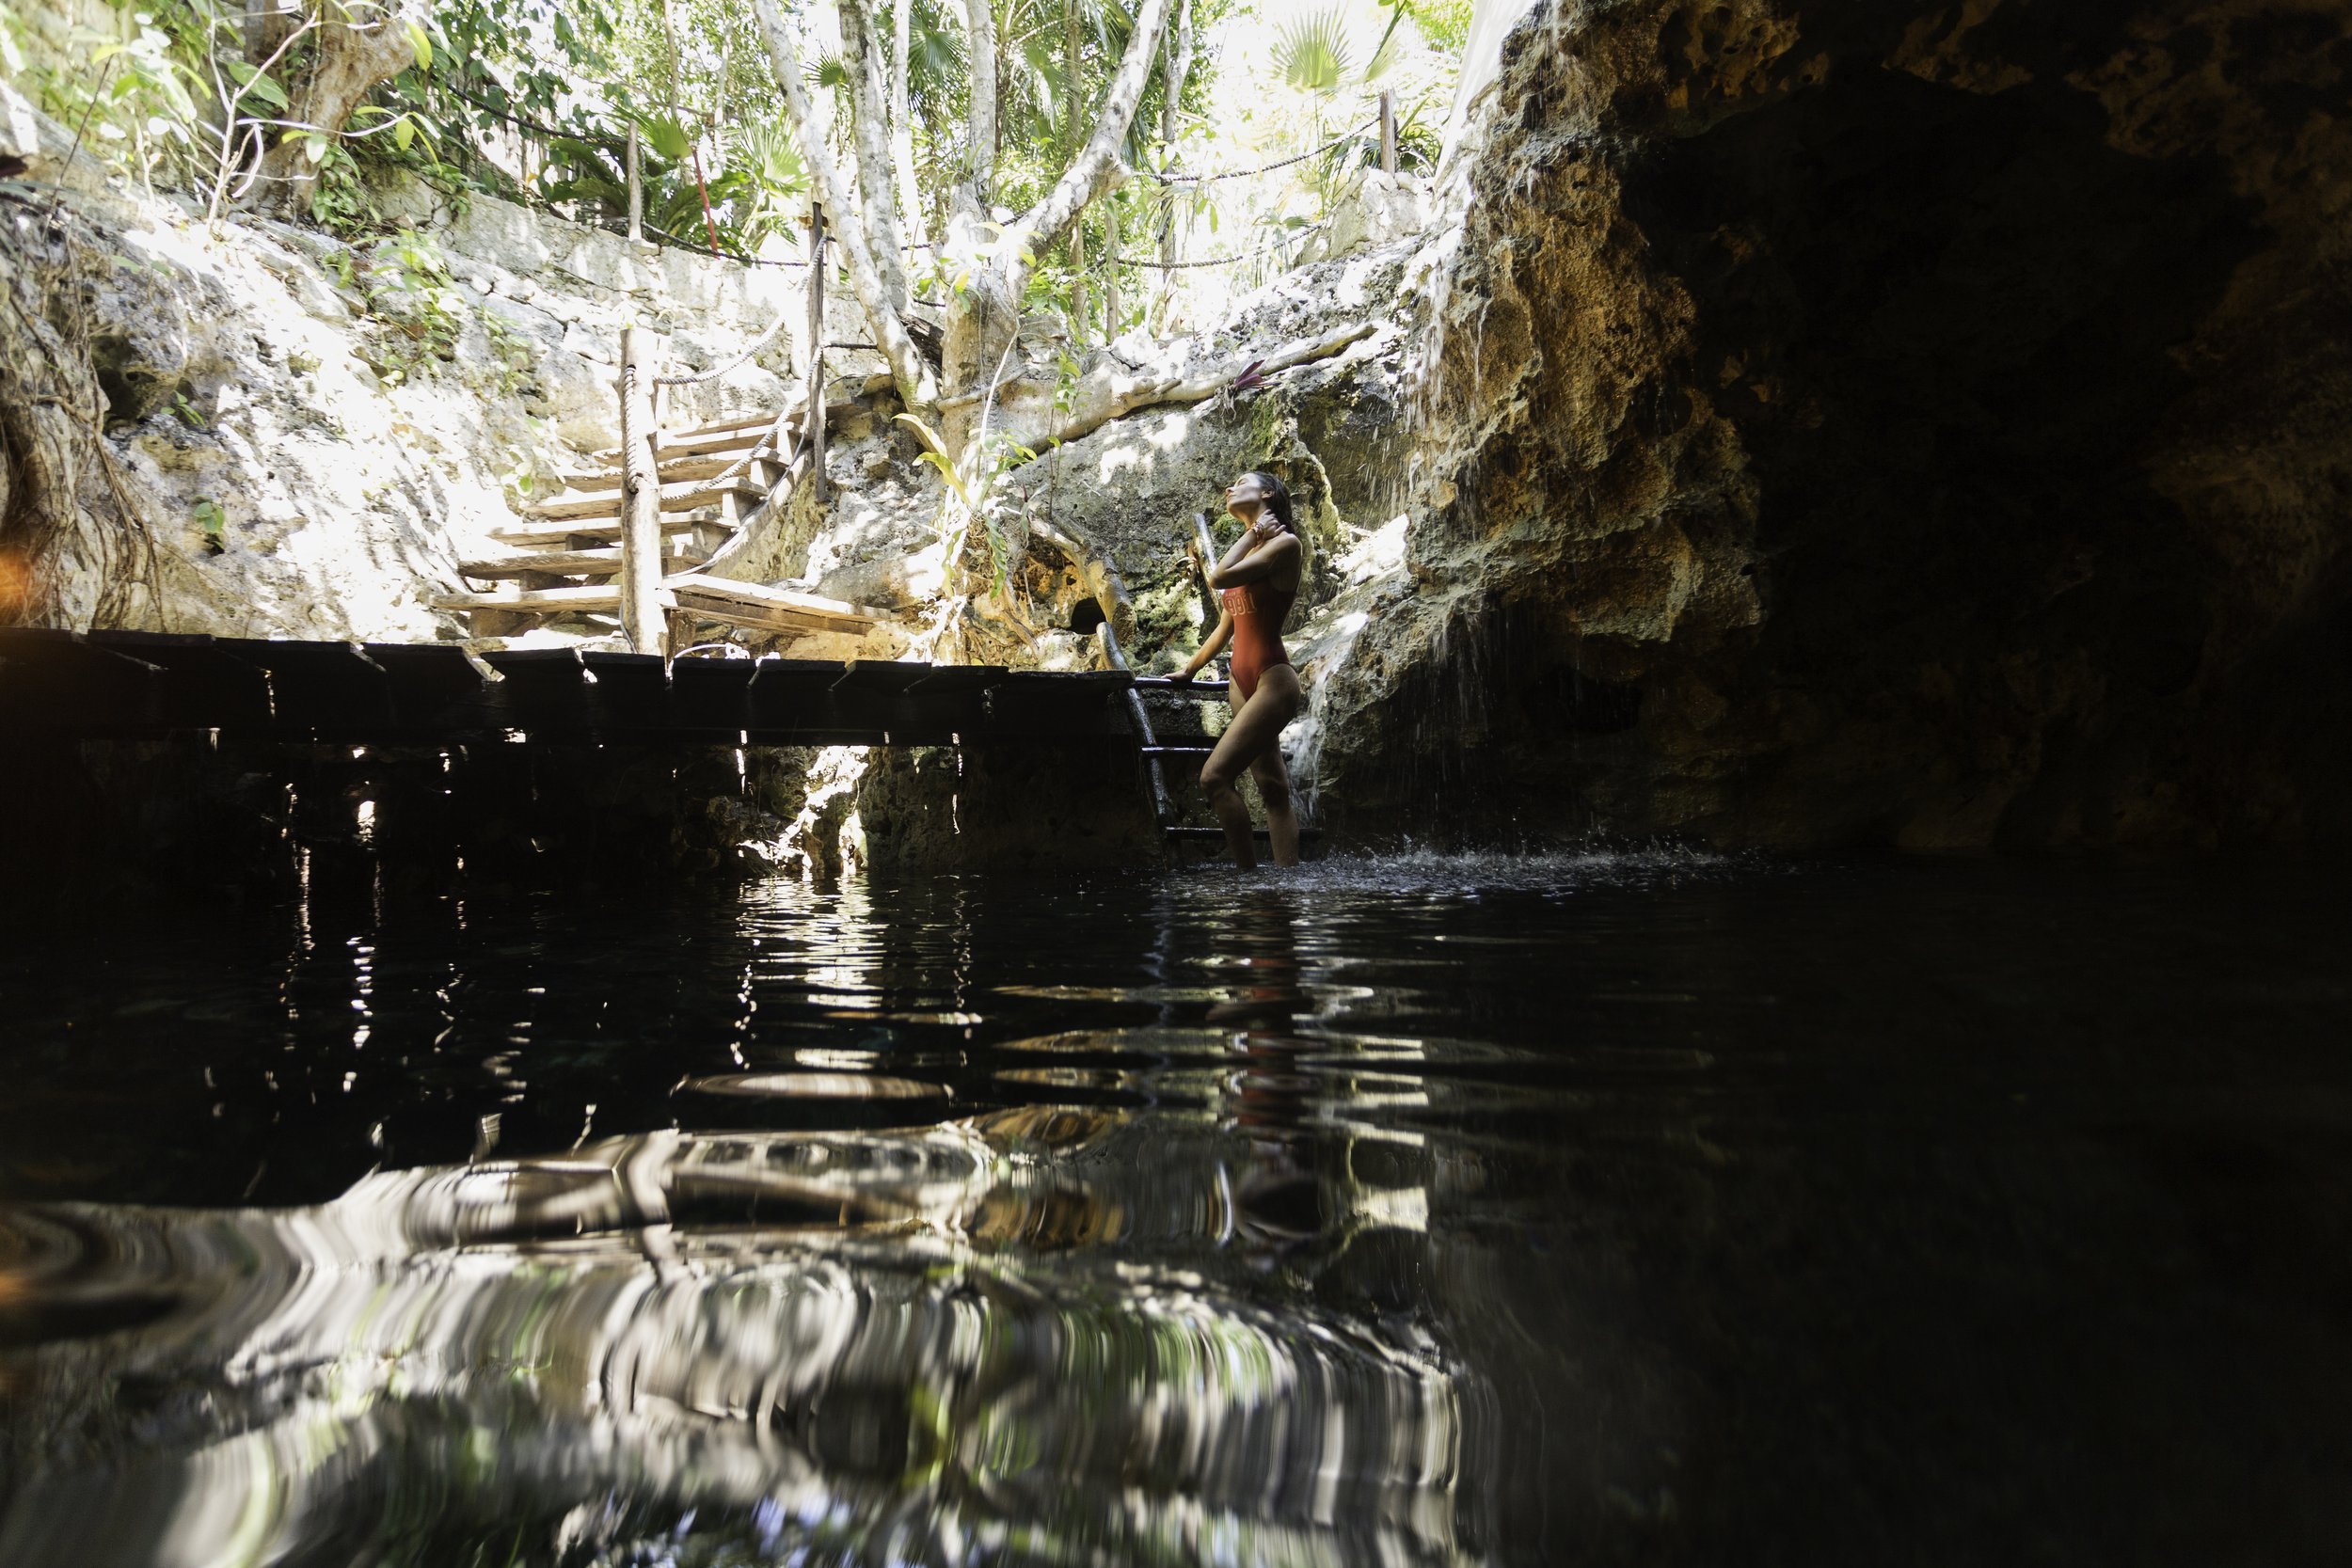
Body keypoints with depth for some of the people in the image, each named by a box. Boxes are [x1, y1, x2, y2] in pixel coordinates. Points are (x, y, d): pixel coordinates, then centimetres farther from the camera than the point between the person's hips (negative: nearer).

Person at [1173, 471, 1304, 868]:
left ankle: (1248, 874, -11)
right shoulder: (1247, 550, 18)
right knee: (1272, 788, 4)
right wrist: (1190, 669, 29)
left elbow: (1219, 577, -19)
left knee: (1215, 775, -17)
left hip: (1272, 679, -9)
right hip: (1243, 682, 9)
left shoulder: (1284, 542, -7)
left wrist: (1254, 533, -4)